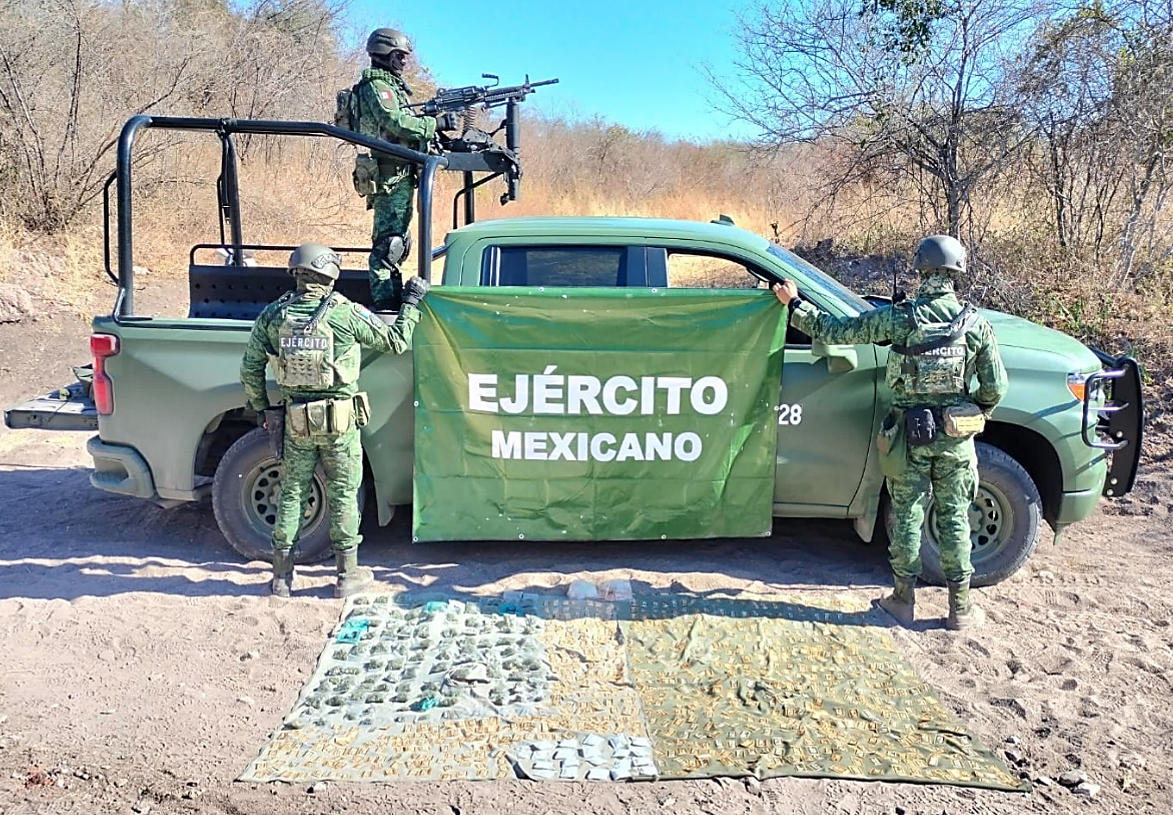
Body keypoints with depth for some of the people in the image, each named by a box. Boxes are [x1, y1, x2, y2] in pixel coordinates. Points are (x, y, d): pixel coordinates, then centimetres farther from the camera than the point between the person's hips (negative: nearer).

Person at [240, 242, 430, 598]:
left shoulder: (274, 315, -1)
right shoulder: (346, 313, -12)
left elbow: (250, 368, 4)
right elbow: (396, 341, -3)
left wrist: (260, 407, 17)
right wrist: (411, 303, 10)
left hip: (296, 421, 3)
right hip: (340, 421, -3)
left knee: (292, 494, 12)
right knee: (342, 496, 7)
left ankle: (282, 576, 19)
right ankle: (347, 575, 15)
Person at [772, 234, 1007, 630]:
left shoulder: (899, 318, -11)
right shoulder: (976, 323, -6)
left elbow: (834, 331, -7)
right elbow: (995, 387, -3)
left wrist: (794, 304, 6)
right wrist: (973, 417, 16)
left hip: (910, 433, -1)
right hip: (955, 435, 1)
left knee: (907, 516, 10)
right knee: (954, 518, 11)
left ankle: (903, 600, 20)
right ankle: (961, 607, 19)